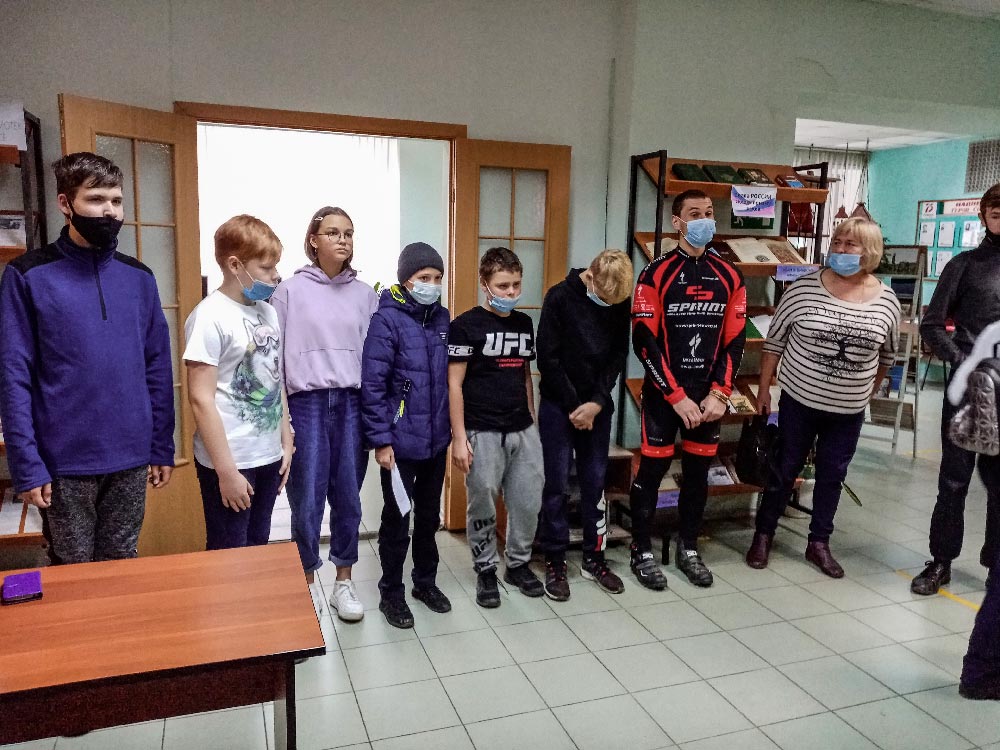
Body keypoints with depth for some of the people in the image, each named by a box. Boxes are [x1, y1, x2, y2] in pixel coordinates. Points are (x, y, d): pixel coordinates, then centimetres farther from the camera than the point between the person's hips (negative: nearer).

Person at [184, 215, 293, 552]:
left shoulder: (268, 311, 7)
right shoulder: (210, 317, -14)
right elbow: (201, 399, -16)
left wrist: (286, 442, 12)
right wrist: (226, 471, -16)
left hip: (269, 456, 6)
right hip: (230, 462, -6)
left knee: (257, 549, 17)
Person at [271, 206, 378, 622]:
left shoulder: (365, 294, 7)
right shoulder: (291, 289, -1)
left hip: (352, 404, 3)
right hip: (307, 403, -2)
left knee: (348, 498, 9)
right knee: (307, 501, 2)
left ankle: (343, 583, 25)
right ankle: (307, 586, 21)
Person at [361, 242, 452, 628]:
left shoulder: (442, 319, 6)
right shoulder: (387, 320, -12)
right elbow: (372, 384, -15)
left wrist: (453, 427, 11)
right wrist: (380, 440, -16)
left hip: (436, 440, 6)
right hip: (401, 442, -5)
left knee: (429, 515, 18)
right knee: (397, 518, 8)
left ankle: (426, 582, 35)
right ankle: (391, 593, 25)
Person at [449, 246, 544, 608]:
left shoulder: (524, 324, 10)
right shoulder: (466, 325, -7)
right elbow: (454, 384, -9)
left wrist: (532, 421, 16)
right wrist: (459, 438, -13)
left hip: (523, 431, 5)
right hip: (482, 433, -5)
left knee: (529, 502, 9)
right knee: (483, 506, 5)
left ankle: (518, 563, 30)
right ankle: (486, 570, 24)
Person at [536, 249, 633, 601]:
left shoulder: (621, 303, -1)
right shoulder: (560, 297, -12)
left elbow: (619, 355, 0)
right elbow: (548, 358, -12)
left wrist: (597, 402, -12)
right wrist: (573, 406, -11)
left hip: (598, 405, 3)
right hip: (558, 404, -3)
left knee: (595, 482, 9)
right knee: (556, 484, 2)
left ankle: (594, 558, 22)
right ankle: (555, 562, 13)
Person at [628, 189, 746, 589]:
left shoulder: (729, 277, 6)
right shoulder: (657, 274, -7)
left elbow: (735, 341, 6)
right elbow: (644, 342, -12)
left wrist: (719, 394, -5)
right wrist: (677, 396, -14)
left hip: (708, 395, 4)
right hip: (662, 394, -4)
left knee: (698, 473, 12)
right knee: (652, 471, 3)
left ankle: (688, 548, 29)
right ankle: (642, 551, 19)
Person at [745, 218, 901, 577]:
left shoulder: (887, 301, -3)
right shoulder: (804, 288, -10)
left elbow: (886, 355, 11)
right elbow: (774, 340, -2)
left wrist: (869, 392, 15)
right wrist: (764, 388, -1)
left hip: (849, 410, 2)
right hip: (800, 400, -2)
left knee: (833, 474, 12)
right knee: (785, 469, 9)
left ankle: (819, 543, 28)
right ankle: (763, 535, 25)